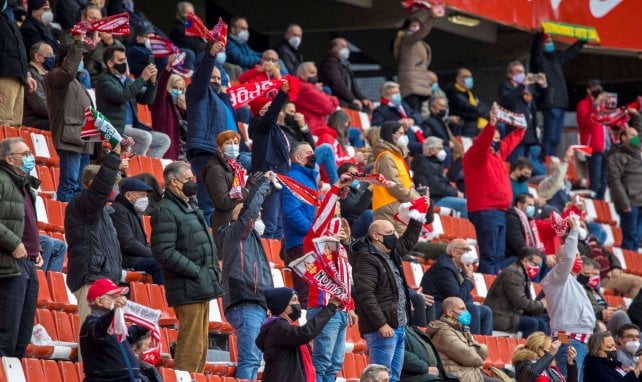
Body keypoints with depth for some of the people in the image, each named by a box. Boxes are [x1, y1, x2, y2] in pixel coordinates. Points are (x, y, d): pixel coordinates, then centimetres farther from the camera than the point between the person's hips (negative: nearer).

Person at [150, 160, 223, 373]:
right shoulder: (166, 210, -12)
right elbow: (164, 251, -21)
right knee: (191, 347, -11)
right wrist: (196, 272, -19)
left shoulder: (191, 208, 19)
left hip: (203, 288, 10)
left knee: (201, 345, 14)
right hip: (188, 289, -10)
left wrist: (214, 271, 14)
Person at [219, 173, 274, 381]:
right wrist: (264, 182, -3)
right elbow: (249, 208, -8)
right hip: (246, 305, -10)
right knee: (249, 360, -17)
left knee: (254, 361, 8)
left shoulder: (250, 237, 26)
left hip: (257, 306, 10)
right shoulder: (234, 232, -1)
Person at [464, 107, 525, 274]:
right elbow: (482, 142, -27)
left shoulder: (498, 153, 19)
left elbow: (512, 140, 36)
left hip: (500, 211, 9)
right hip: (485, 211, -9)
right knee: (489, 256, -14)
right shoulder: (474, 155, -6)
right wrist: (491, 124, -39)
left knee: (498, 257, 9)